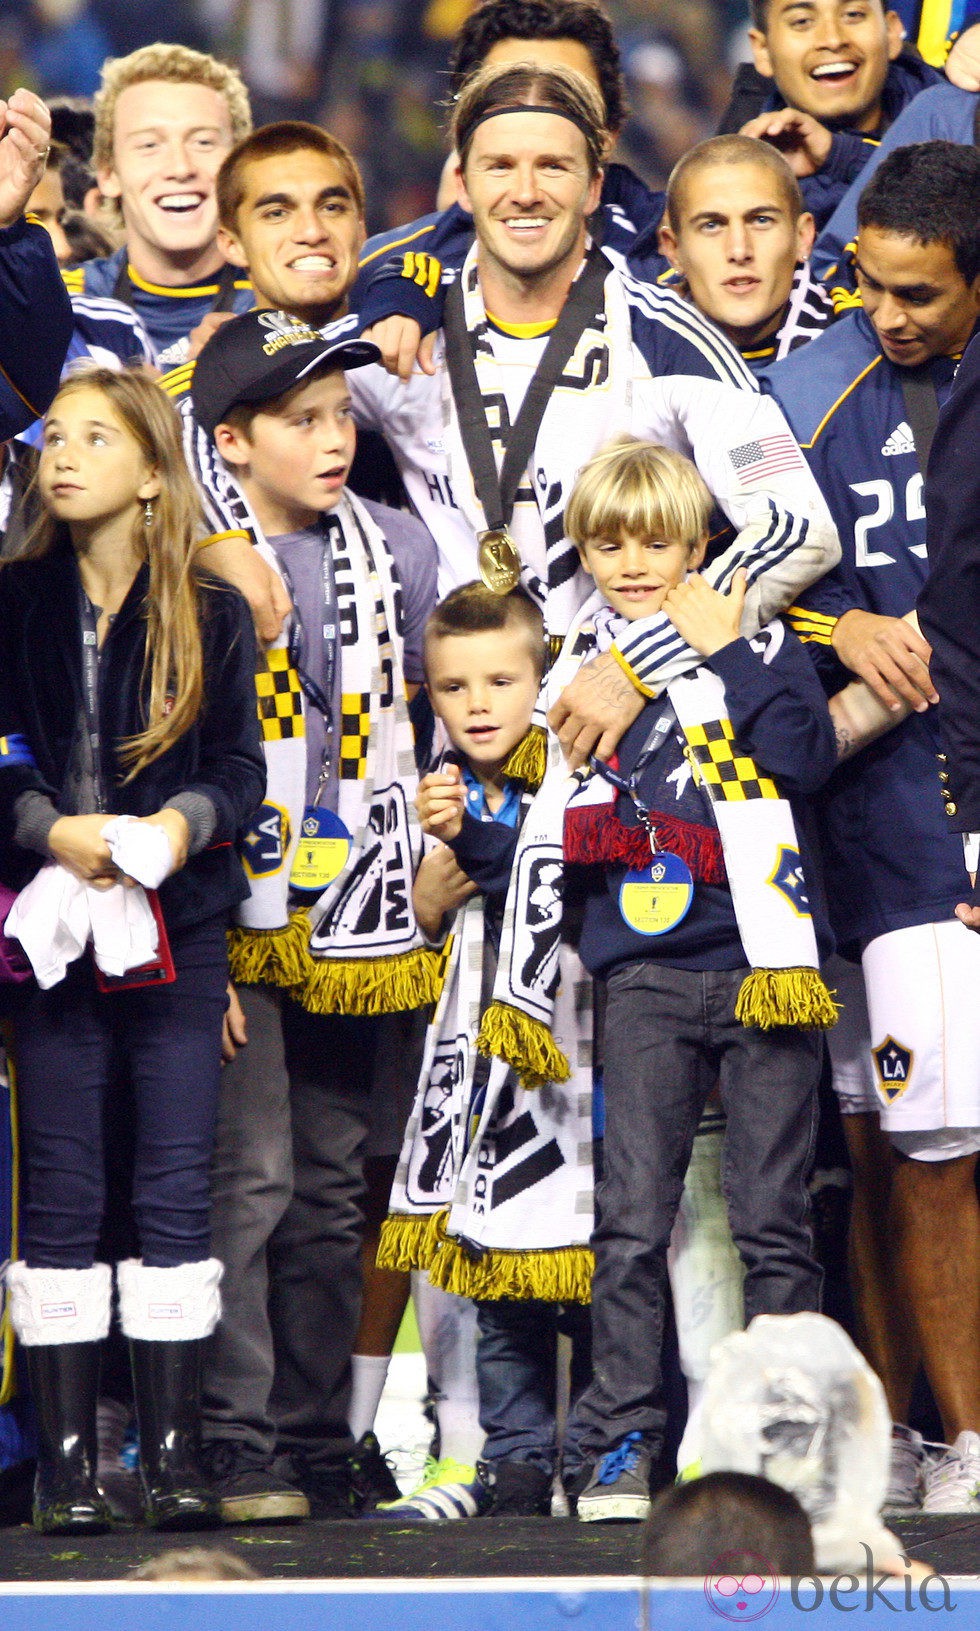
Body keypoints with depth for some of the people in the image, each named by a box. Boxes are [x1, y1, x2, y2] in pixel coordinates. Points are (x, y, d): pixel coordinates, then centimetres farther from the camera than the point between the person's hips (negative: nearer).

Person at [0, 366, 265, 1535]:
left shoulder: (211, 615, 4)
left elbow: (240, 765, 3)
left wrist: (187, 820, -17)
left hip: (180, 925, 0)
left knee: (177, 1185, 1)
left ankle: (173, 1451, 5)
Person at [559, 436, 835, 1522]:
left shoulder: (758, 640, 6)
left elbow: (806, 760, -10)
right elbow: (564, 824, 10)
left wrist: (730, 655, -13)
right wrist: (680, 839, -5)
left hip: (763, 960, -1)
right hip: (647, 973, 1)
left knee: (772, 1217, 0)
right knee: (632, 1218, -6)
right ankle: (620, 1443, -3)